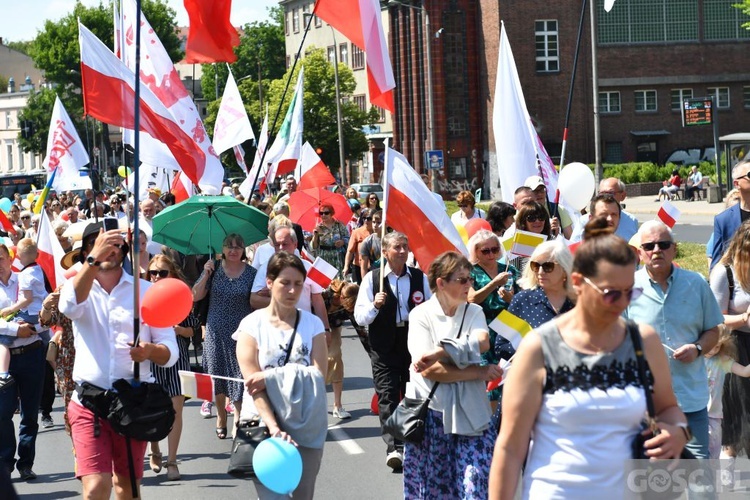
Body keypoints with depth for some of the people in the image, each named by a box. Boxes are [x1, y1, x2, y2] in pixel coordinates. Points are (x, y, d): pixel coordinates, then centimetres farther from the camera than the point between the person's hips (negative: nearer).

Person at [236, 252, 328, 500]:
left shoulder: (312, 324, 6)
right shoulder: (252, 325, -1)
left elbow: (319, 375, -6)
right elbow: (253, 384, -11)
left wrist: (271, 378, -16)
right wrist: (273, 427, -23)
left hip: (306, 426, 3)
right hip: (264, 423, -2)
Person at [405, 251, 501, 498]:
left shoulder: (474, 312, 7)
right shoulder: (421, 315, -3)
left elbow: (482, 342, -15)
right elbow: (430, 370, -14)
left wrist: (439, 352, -23)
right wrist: (480, 372, -12)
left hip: (470, 412, 2)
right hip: (431, 412, -2)